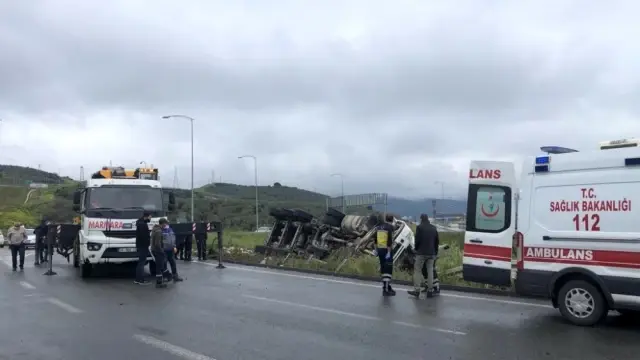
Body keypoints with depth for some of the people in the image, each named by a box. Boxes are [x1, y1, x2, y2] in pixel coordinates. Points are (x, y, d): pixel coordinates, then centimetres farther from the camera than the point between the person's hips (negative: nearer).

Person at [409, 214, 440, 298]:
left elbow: (417, 240, -11)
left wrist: (416, 249, 6)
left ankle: (417, 290, -2)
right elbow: (437, 241, 11)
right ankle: (430, 291, 8)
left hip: (421, 253, -5)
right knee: (430, 271, 8)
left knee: (417, 270, 2)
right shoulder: (433, 228, 10)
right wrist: (435, 251, 17)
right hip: (431, 253, 5)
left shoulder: (420, 227, -7)